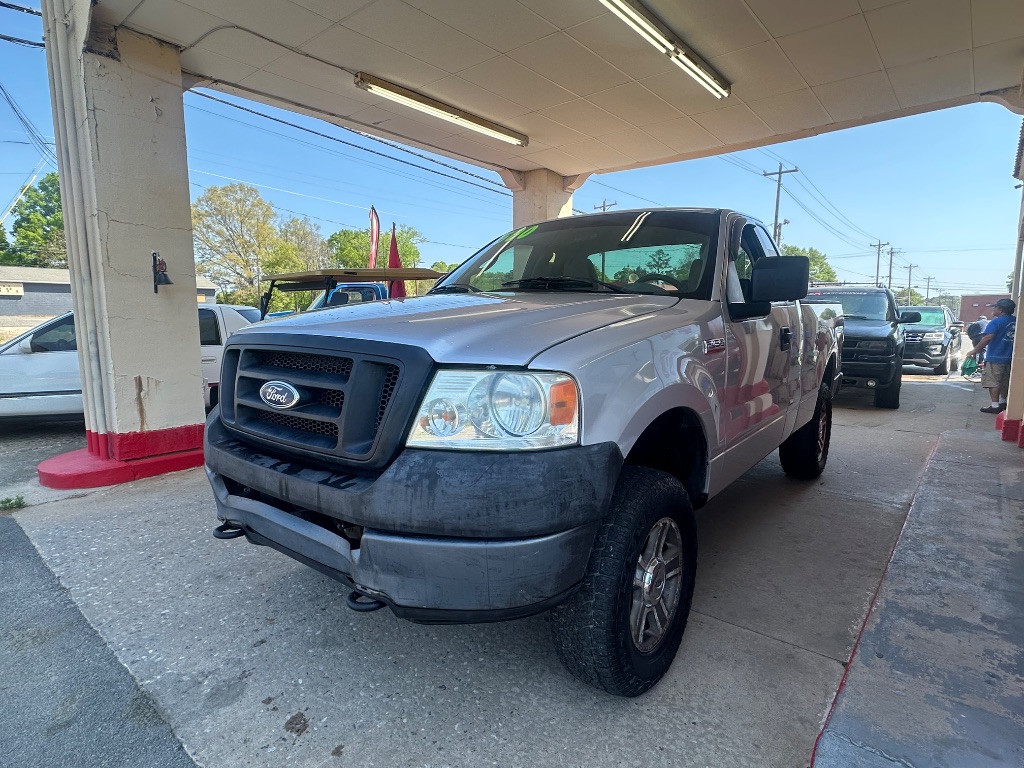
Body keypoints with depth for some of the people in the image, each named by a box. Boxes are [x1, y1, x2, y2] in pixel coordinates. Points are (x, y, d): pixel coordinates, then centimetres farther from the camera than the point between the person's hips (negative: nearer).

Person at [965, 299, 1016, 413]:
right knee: (1005, 381, 19)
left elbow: (987, 338, -22)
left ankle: (995, 405, -6)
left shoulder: (996, 322, -14)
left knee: (993, 382, -4)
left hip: (995, 357, -8)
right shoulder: (1015, 321, 6)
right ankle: (1003, 402, 28)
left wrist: (974, 351, -17)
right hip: (1009, 357, 8)